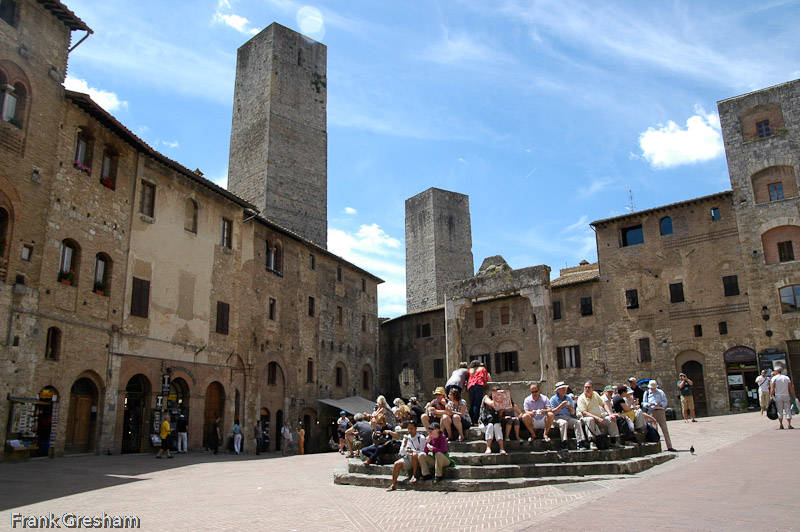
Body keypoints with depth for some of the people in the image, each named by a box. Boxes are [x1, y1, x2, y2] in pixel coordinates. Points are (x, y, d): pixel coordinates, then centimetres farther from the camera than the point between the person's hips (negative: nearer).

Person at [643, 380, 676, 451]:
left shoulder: (661, 393, 10)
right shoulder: (646, 393, 12)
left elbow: (665, 402, 3)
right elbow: (644, 403, 9)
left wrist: (659, 404, -16)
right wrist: (647, 404, -13)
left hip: (660, 411, -1)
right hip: (651, 412, 1)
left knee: (665, 429, -3)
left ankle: (669, 447, -1)